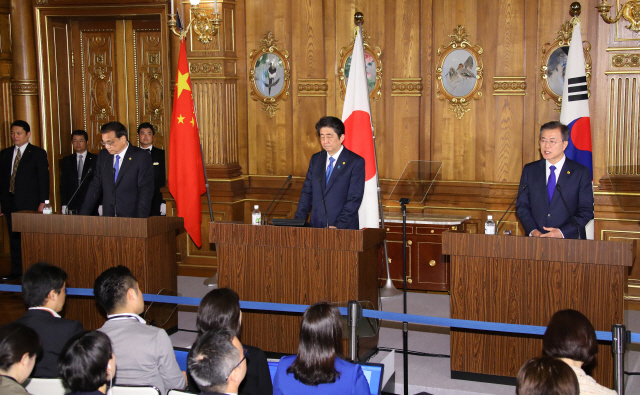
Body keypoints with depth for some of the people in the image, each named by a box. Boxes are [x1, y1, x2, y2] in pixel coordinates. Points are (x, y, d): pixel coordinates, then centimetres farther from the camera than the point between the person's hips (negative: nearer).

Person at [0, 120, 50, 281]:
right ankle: (16, 270, 16)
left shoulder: (38, 153, 0)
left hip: (30, 203, -5)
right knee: (14, 238, 9)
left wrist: (43, 202, -11)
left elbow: (44, 178, -4)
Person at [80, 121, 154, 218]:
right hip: (107, 218, 4)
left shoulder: (142, 157, -5)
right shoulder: (103, 155, 12)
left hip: (131, 218, -4)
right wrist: (83, 215, 8)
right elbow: (95, 187, 14)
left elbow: (146, 192, -9)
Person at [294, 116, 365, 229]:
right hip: (316, 227, 4)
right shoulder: (316, 159, 14)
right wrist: (298, 222, 2)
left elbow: (354, 199, -8)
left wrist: (338, 226, -16)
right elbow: (307, 192, 14)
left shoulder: (356, 162, -2)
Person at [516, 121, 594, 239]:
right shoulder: (529, 170, 12)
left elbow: (586, 211, 2)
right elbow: (522, 205, 11)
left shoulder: (581, 173, 4)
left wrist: (562, 232, -10)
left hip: (569, 239, -2)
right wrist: (532, 231, -5)